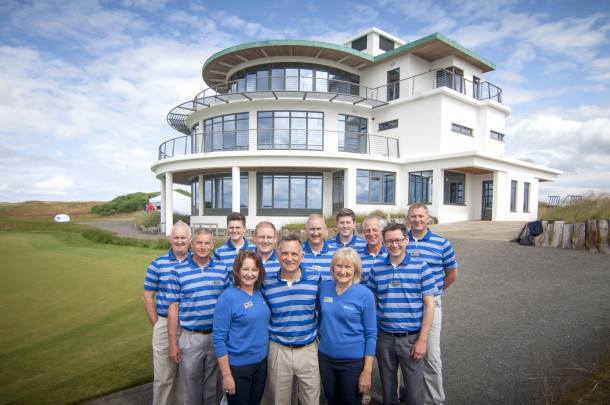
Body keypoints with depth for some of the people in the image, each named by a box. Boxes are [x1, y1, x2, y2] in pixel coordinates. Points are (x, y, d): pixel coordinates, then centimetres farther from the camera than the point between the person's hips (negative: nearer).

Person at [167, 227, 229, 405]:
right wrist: (173, 343, -5)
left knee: (214, 387, 16)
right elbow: (173, 307, -4)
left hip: (217, 336, 2)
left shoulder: (222, 269, 1)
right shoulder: (178, 271, -5)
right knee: (191, 385, 13)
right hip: (190, 337, -2)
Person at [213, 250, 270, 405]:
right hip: (238, 367, -6)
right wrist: (226, 375, -17)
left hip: (261, 362, 6)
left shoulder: (259, 294, 2)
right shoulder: (228, 298, -17)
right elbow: (218, 338, -17)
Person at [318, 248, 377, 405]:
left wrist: (367, 371, -12)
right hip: (325, 357, 4)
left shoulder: (364, 294, -13)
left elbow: (371, 334, -10)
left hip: (353, 360, -3)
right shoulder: (324, 288, -3)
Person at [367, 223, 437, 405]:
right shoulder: (376, 270, 2)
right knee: (388, 388, 17)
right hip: (384, 338, 2)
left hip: (411, 338, -2)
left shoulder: (421, 267, -5)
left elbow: (429, 305, -5)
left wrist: (422, 340, -9)